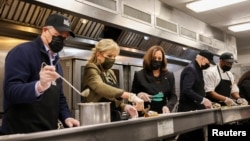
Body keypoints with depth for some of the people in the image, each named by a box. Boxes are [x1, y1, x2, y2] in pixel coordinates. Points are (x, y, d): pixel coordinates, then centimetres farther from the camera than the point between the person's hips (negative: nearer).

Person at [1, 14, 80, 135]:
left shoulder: (56, 63, 13)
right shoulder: (22, 52, -11)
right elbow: (11, 91, -21)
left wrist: (66, 117, -2)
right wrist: (39, 86, -40)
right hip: (21, 133, -8)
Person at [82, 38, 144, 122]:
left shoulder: (111, 73, 14)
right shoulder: (91, 69, -8)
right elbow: (100, 87, -28)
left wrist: (125, 107, -2)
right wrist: (130, 96, -37)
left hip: (114, 118, 7)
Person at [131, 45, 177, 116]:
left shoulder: (169, 75, 8)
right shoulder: (139, 75, 1)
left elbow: (173, 96, 3)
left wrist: (168, 107, -16)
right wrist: (138, 95, -18)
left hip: (162, 114, 2)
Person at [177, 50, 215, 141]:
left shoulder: (197, 69, 16)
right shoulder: (190, 69, -16)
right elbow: (186, 90, -28)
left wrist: (205, 101, 10)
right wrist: (203, 100, -26)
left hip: (195, 109, 10)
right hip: (188, 110, -10)